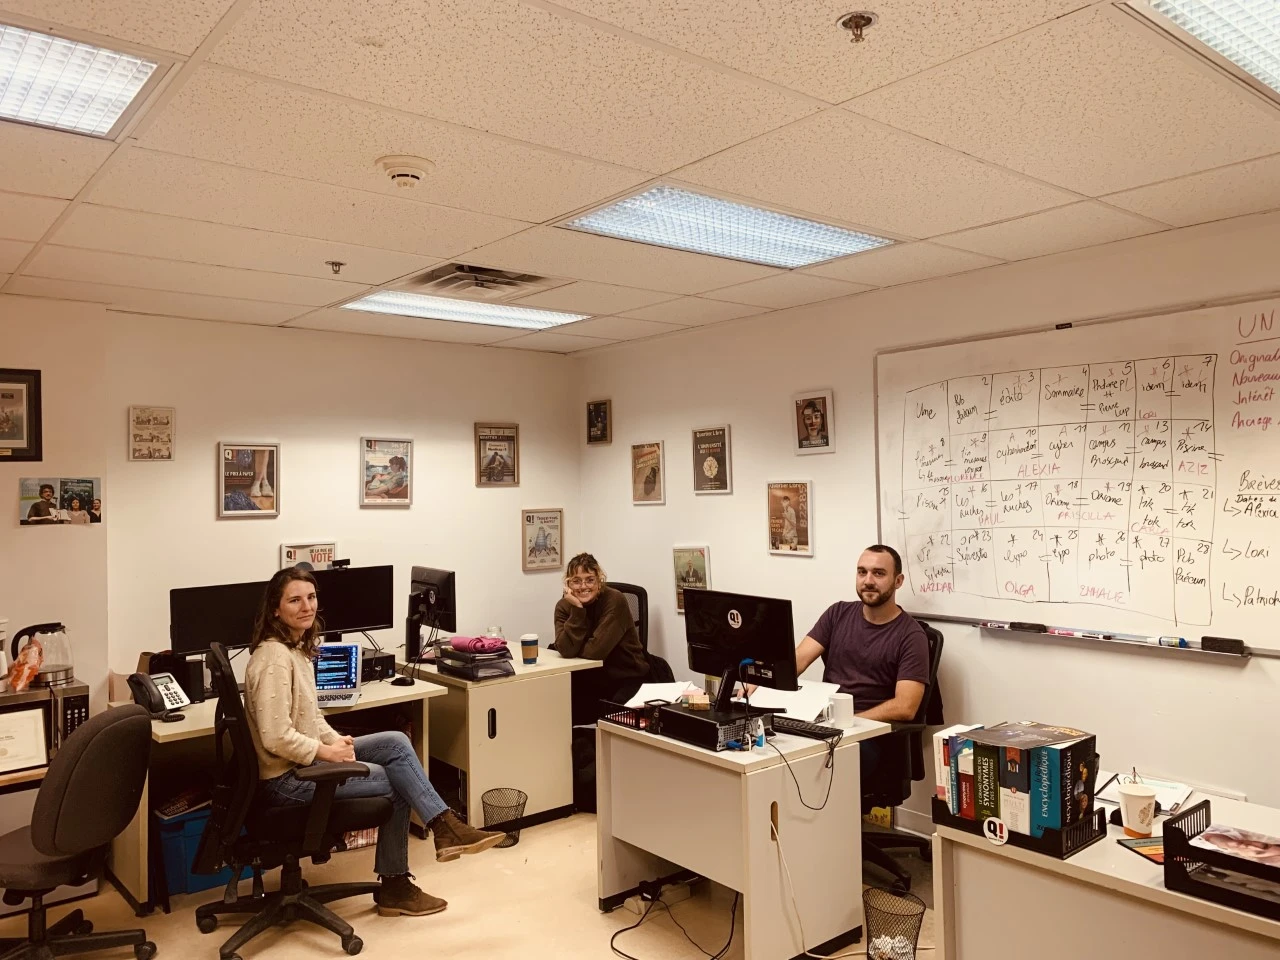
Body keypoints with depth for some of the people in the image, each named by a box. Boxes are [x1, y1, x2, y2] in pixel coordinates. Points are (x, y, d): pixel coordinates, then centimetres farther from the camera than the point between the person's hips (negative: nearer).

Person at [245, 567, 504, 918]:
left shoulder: (298, 647, 8)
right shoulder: (275, 657, -23)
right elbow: (276, 737, -28)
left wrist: (337, 741, 0)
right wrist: (327, 751, -18)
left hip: (308, 759, 9)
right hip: (288, 777, -9)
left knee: (396, 742, -3)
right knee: (396, 785, -6)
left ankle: (445, 828, -1)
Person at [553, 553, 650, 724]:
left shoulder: (615, 601, -20)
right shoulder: (564, 606, -6)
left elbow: (597, 650, -26)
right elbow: (565, 650, -21)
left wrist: (573, 648, -10)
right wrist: (577, 609, -25)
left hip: (627, 678, -4)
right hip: (591, 679, 4)